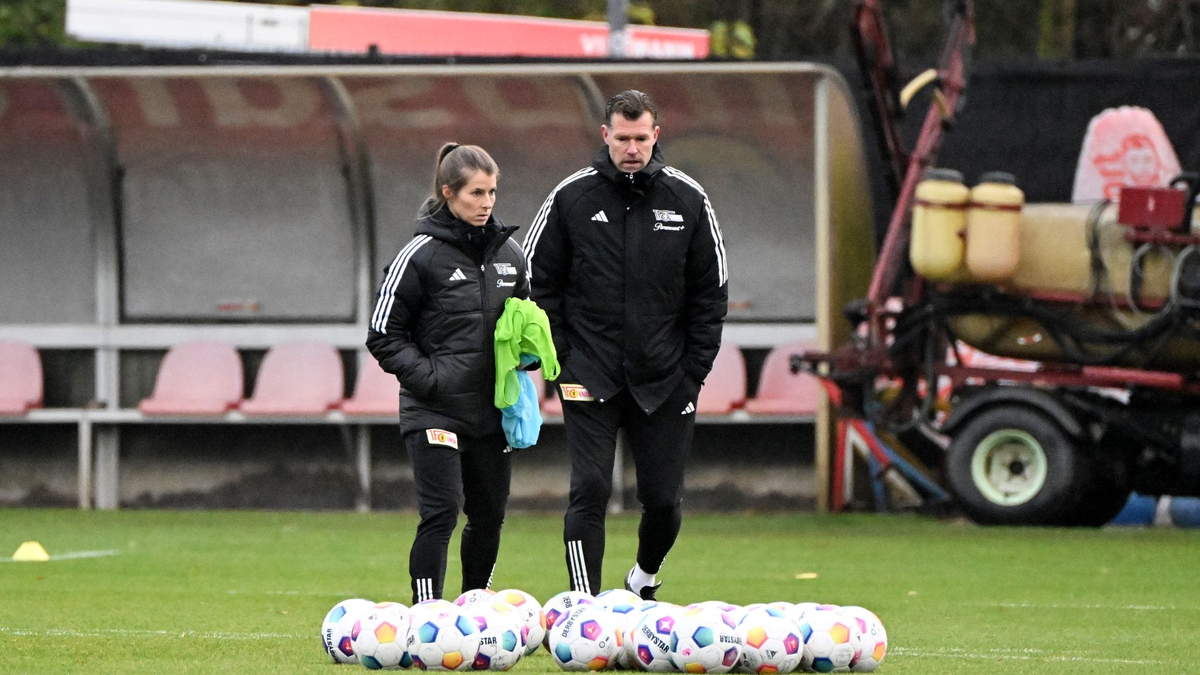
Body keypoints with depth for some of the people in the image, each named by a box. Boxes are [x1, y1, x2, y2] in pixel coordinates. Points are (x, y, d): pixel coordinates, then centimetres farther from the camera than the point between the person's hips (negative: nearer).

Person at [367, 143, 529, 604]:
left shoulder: (509, 252, 8)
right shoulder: (421, 255, -8)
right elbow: (384, 335, -4)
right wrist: (427, 376, -15)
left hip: (492, 408, 6)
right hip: (435, 411, -6)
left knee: (490, 515, 11)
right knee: (441, 514, -14)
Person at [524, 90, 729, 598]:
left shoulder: (687, 199, 3)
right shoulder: (571, 198, -1)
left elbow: (711, 290, 9)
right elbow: (538, 280, 5)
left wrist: (695, 368, 2)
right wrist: (562, 356, -3)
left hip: (665, 381, 1)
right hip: (591, 381, -1)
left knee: (664, 500, 6)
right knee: (590, 492, -11)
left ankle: (644, 581, 33)